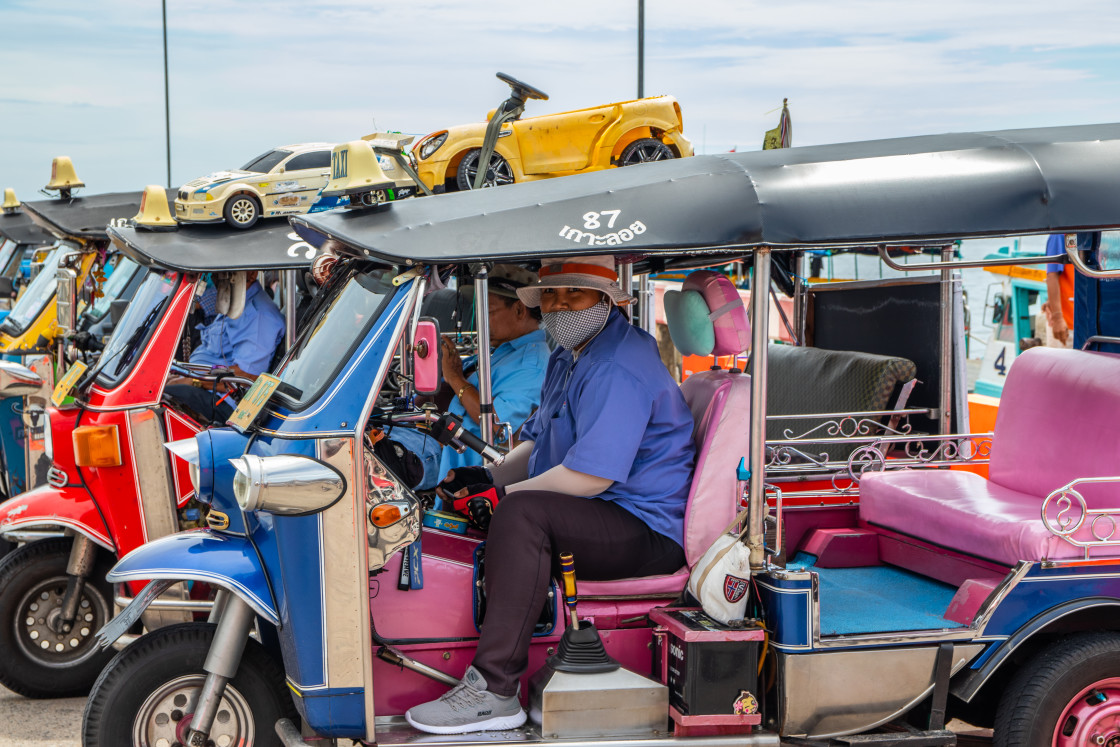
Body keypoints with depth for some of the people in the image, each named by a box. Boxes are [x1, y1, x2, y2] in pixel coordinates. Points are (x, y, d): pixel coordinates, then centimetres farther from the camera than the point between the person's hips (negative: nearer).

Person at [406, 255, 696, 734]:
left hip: (647, 532, -11)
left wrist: (502, 493, -15)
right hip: (599, 519, 11)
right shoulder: (568, 357, 16)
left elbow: (589, 477, -25)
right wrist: (489, 476, 3)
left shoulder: (617, 370, -19)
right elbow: (537, 444, 23)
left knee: (521, 513, -33)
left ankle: (494, 691, -32)